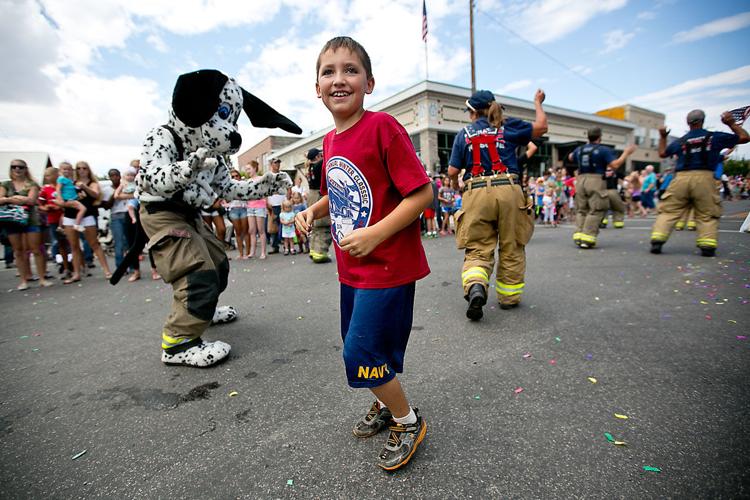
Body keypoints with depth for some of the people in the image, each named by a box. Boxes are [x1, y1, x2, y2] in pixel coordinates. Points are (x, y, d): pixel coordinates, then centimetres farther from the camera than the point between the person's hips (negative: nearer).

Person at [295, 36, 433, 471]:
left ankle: (408, 422, 25)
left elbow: (423, 192, -18)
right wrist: (314, 210, 3)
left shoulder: (382, 126, -15)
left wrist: (375, 234, -23)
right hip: (351, 269, 8)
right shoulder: (329, 141, 8)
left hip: (388, 267, -8)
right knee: (358, 349, 19)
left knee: (363, 354, -3)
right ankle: (386, 405, 46)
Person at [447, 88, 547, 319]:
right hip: (508, 190, 1)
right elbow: (541, 127, 20)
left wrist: (455, 184, 28)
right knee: (511, 248, 12)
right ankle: (509, 296, 23)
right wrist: (538, 103, 37)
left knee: (477, 249, 4)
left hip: (476, 193, 0)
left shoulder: (463, 133, 11)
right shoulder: (508, 126, 12)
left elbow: (452, 171, 7)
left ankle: (475, 287, -24)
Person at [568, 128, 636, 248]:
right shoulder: (604, 150, -2)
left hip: (581, 180, 5)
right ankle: (587, 239, -13)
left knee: (581, 210, 11)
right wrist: (626, 153, 5)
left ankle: (578, 235, 2)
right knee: (595, 211, -4)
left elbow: (570, 158, 34)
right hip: (596, 181, -5)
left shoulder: (579, 149, 13)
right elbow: (615, 165, -7)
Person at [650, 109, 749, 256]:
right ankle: (708, 246, -1)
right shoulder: (715, 137, 9)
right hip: (704, 178, 0)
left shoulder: (680, 141, 10)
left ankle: (657, 241, -10)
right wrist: (732, 123, 26)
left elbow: (662, 153, 25)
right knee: (707, 215, 8)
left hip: (681, 178, 0)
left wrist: (662, 137, 35)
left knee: (668, 211, 3)